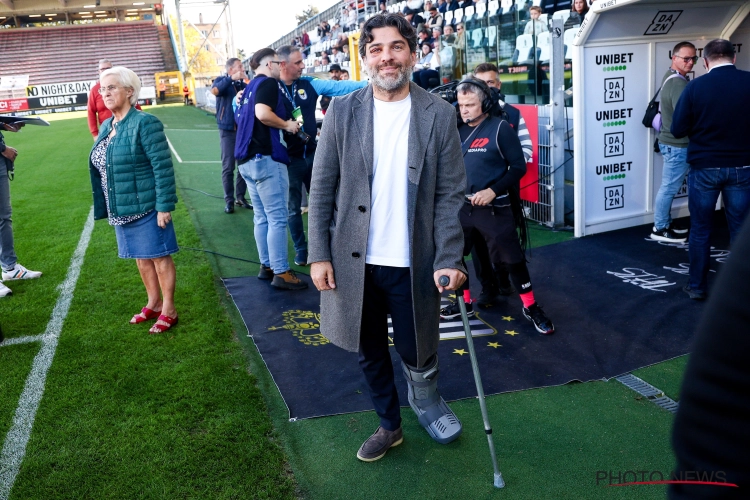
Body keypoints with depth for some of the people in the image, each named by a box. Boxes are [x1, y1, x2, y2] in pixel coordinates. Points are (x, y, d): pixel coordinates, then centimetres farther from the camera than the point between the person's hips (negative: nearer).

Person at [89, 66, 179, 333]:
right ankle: (154, 304, 34)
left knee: (159, 257, 4)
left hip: (146, 207, -8)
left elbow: (163, 167, -18)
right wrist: (107, 207, 17)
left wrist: (164, 206, -21)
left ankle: (168, 311, 17)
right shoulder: (107, 126, 10)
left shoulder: (144, 123, -15)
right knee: (141, 258, 18)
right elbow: (102, 169, 18)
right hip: (121, 209, 8)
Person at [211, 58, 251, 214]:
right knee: (228, 167, -2)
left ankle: (241, 197, 17)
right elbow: (214, 91, -22)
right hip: (228, 130, -4)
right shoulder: (222, 81, 1)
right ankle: (229, 200, 3)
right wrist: (231, 78, -22)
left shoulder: (243, 83, 11)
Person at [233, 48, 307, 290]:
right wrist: (287, 125, -12)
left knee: (261, 217, 13)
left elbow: (240, 118, 26)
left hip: (248, 159, 10)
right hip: (266, 157, -10)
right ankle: (281, 273, -4)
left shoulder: (251, 87, 20)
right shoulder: (268, 82, -7)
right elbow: (263, 113, -25)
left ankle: (267, 266, 20)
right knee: (277, 218, -6)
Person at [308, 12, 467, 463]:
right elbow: (322, 188, 1)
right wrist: (319, 254, -3)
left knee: (418, 354, 10)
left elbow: (450, 194, -4)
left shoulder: (439, 114, -3)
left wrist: (449, 259, -11)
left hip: (414, 263, -1)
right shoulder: (342, 111, -1)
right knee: (370, 353, 17)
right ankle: (389, 425, 41)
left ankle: (425, 400, 44)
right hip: (355, 261, 2)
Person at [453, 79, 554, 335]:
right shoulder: (456, 128, 6)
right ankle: (464, 301, 31)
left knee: (513, 258, 2)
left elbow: (519, 166, -10)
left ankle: (530, 307, 18)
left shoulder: (500, 128, -9)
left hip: (493, 207, -5)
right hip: (460, 206, 6)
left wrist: (493, 191, -18)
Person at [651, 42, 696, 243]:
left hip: (670, 141, 10)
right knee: (669, 187, 0)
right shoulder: (679, 83, -21)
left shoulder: (671, 76, 11)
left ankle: (665, 222, 30)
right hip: (677, 145, -10)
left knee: (669, 187, 18)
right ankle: (660, 229, 10)